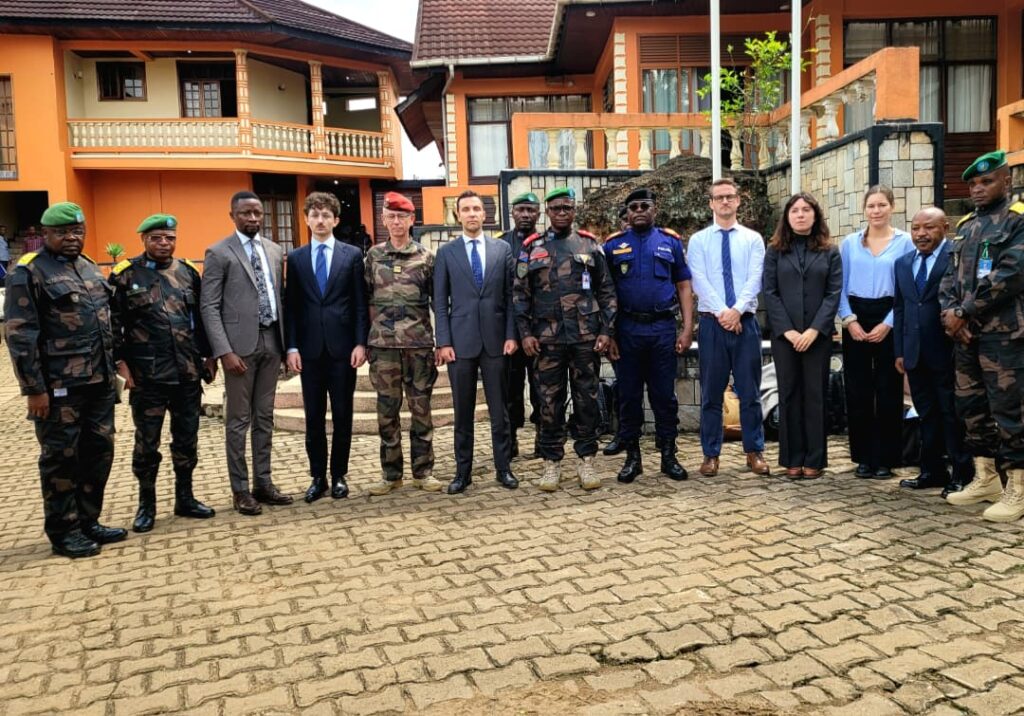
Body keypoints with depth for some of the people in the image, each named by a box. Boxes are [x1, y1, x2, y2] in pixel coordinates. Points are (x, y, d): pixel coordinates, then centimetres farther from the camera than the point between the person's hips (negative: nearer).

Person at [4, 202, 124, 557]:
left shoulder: (89, 268, 15)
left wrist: (112, 368, 16)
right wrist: (34, 388, -16)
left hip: (98, 382, 7)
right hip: (59, 387, -7)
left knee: (99, 452, 12)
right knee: (61, 458, 3)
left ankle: (88, 522, 26)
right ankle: (63, 532, 16)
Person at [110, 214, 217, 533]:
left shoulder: (189, 272, 8)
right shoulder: (125, 275, -3)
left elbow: (202, 317, 12)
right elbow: (113, 324, -4)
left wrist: (209, 356, 8)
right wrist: (121, 364, -9)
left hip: (188, 374, 4)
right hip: (146, 376, -3)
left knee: (187, 440, 12)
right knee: (147, 443, 7)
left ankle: (185, 498, 26)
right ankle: (146, 504, 21)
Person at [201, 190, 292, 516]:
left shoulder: (274, 250, 13)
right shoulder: (219, 253, -4)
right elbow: (209, 307, -8)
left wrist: (285, 340, 9)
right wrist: (225, 351, -16)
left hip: (271, 341, 5)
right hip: (240, 345, -5)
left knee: (265, 417, 11)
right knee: (239, 420, 2)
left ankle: (263, 482, 20)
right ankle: (240, 490, 12)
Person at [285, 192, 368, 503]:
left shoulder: (352, 255, 4)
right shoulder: (295, 258, 8)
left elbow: (360, 303, 2)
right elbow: (290, 306, 6)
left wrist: (360, 343, -6)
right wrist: (291, 347, -2)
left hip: (342, 347, -1)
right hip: (310, 349, 1)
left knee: (342, 416, 6)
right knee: (313, 418, 6)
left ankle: (339, 476, 17)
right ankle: (318, 477, 17)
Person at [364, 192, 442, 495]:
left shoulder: (426, 256, 4)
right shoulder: (373, 255, 7)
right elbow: (366, 298, 10)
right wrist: (370, 333, 4)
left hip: (419, 343, -1)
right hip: (383, 344, 1)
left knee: (421, 408, 4)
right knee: (387, 410, 6)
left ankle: (423, 471, 15)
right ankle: (390, 473, 16)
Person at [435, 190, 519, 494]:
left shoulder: (503, 249, 7)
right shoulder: (446, 252, 6)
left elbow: (510, 295, 6)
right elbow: (440, 301, 3)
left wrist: (511, 335, -2)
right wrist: (444, 342, -4)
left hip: (495, 340, 0)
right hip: (460, 340, 0)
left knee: (500, 409, 6)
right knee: (463, 412, 6)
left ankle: (503, 468, 16)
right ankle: (463, 471, 15)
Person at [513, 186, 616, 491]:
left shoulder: (589, 245, 8)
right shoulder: (531, 247, 6)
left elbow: (606, 291, 7)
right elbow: (520, 294, 5)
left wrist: (606, 330, -1)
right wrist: (525, 333, -2)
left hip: (586, 336, 0)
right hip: (547, 337, 0)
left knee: (587, 399, 5)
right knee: (549, 401, 4)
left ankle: (586, 460, 17)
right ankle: (552, 462, 15)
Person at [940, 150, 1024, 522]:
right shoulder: (966, 225, 17)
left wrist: (964, 312, -14)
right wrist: (949, 311, -4)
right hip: (966, 333, 8)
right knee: (971, 406, 12)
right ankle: (985, 478, 24)